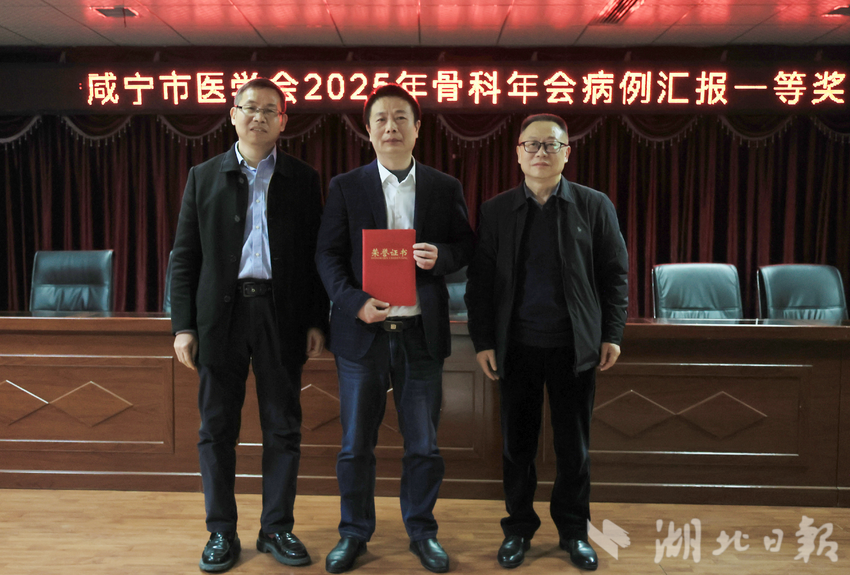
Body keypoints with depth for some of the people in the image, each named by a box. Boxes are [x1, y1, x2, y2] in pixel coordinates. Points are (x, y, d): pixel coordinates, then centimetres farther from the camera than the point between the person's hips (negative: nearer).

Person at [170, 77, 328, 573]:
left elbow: (316, 255, 5)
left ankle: (277, 528, 21)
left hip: (281, 313, 0)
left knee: (283, 426, 6)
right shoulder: (205, 177, 8)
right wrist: (183, 325, -1)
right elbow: (185, 257, 6)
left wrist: (317, 322, -1)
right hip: (221, 313, 1)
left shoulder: (303, 179, 6)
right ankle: (222, 532, 21)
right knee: (217, 428, 7)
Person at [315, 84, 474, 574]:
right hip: (363, 331, 0)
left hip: (421, 332, 1)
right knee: (356, 443, 10)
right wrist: (354, 301, -15)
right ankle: (355, 533, 28)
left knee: (424, 444, 10)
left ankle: (422, 531, 29)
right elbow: (328, 254, 1)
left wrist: (441, 256, -14)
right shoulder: (346, 187, 4)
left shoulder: (446, 188, 7)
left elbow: (466, 248, 9)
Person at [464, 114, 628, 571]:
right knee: (517, 443, 10)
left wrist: (612, 335, -2)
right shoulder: (495, 211, 3)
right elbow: (479, 282, 3)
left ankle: (573, 530, 29)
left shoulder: (595, 206, 1)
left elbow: (614, 275, 3)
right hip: (517, 346, 1)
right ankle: (518, 528, 28)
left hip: (574, 345, 0)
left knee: (574, 445, 10)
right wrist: (482, 341, -2)